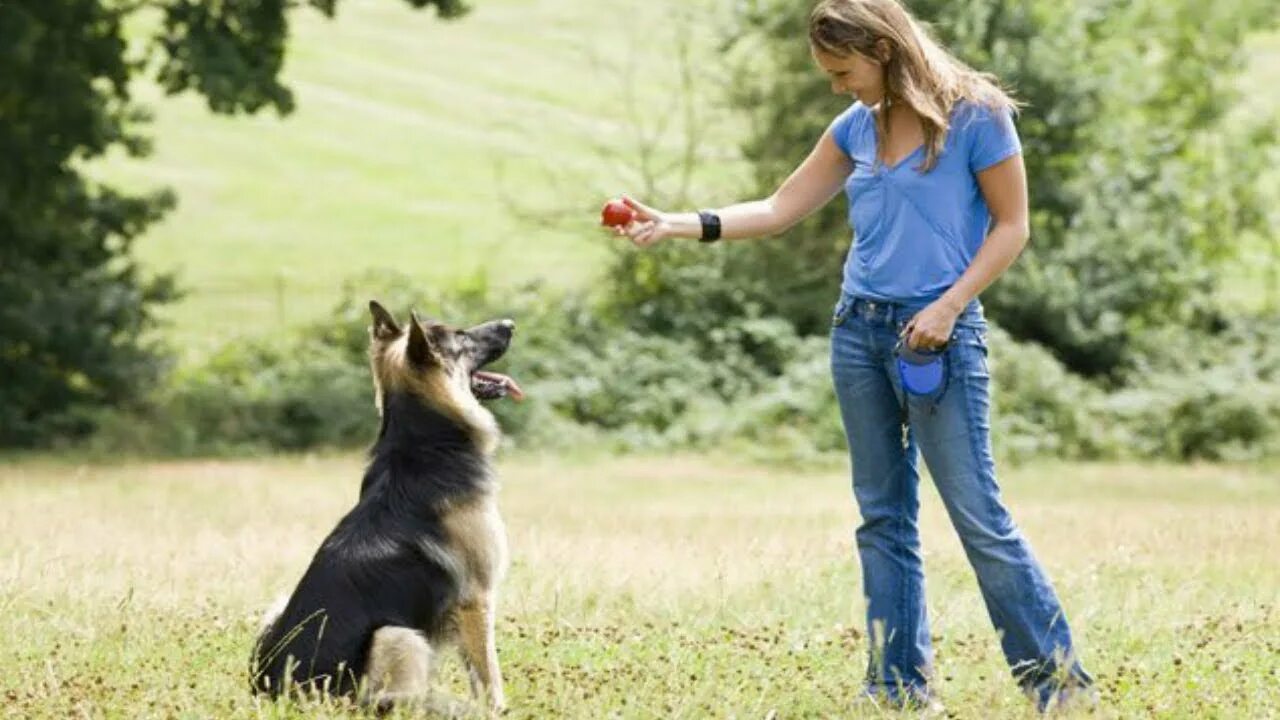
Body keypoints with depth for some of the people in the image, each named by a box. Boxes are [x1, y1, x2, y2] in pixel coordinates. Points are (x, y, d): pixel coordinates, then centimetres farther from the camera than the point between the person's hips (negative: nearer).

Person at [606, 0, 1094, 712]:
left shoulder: (976, 115, -9)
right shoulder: (857, 127, 9)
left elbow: (1012, 226, -6)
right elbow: (779, 210, 12)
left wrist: (948, 306, -16)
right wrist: (675, 224, 3)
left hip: (940, 334, -7)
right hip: (860, 330, 7)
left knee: (979, 514, -9)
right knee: (883, 515, 8)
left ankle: (1059, 677, -2)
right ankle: (899, 683, 13)